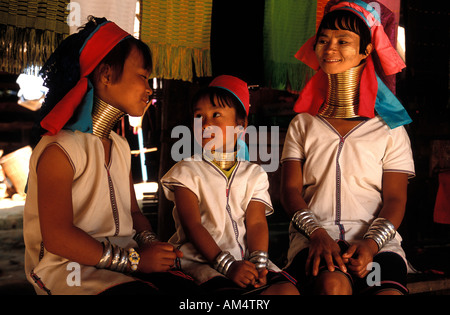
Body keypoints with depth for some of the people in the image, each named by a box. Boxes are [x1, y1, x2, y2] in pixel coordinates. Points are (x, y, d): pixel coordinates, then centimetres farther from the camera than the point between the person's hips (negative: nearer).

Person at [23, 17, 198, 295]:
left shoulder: (121, 147, 16)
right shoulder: (60, 149, -12)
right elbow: (57, 237, -19)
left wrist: (148, 241, -4)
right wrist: (135, 259, -19)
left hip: (125, 263, 7)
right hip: (70, 267, -7)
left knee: (188, 287, -18)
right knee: (142, 291, -34)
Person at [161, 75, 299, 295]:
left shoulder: (254, 174, 14)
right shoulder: (186, 171, 4)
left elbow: (256, 222, 3)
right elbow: (192, 225, -6)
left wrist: (258, 263, -16)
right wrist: (228, 265, -18)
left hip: (246, 259, 4)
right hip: (202, 261, -3)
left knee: (287, 290, -21)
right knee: (232, 292, -33)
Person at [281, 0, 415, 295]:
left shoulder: (390, 129, 13)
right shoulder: (302, 125, 16)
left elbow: (395, 199, 6)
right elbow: (291, 190, 7)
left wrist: (371, 243, -14)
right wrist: (317, 232, -13)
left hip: (377, 240, 0)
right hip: (314, 236, 0)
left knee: (390, 290, -32)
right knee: (333, 284, -33)